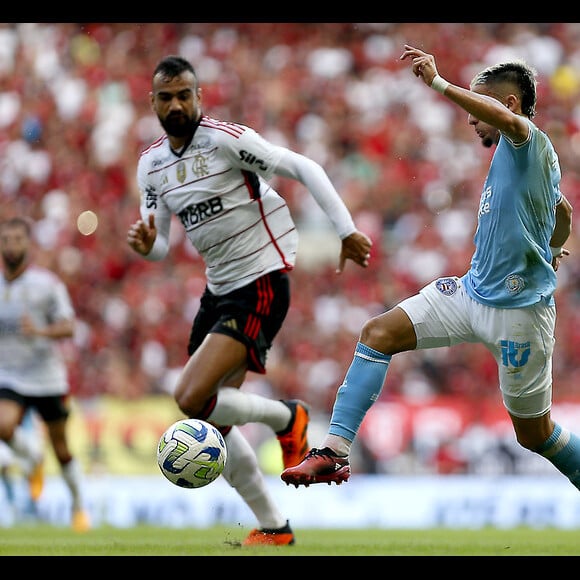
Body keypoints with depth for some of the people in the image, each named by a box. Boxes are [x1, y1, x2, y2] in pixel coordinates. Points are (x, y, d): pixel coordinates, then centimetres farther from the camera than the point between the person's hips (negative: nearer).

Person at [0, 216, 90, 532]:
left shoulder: (47, 283, -8)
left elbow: (68, 326, -10)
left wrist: (41, 330, -28)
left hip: (47, 376, -1)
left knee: (61, 449, 5)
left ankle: (79, 506, 26)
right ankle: (32, 455, 6)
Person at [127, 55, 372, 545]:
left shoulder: (225, 138, -14)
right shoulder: (151, 164, 8)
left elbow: (303, 168, -13)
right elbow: (160, 245, 13)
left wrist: (347, 231, -16)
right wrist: (146, 244, -11)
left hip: (261, 284, -8)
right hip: (219, 289, 8)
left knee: (193, 399, -22)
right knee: (211, 421, 6)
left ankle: (287, 417, 5)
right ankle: (273, 528, 19)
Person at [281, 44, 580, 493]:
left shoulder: (528, 142, -13)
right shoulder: (513, 153, 15)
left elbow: (507, 119, -39)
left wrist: (438, 83, -42)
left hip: (517, 310, -9)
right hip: (472, 291, 9)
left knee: (534, 434, 2)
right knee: (379, 332, -7)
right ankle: (335, 452, -11)